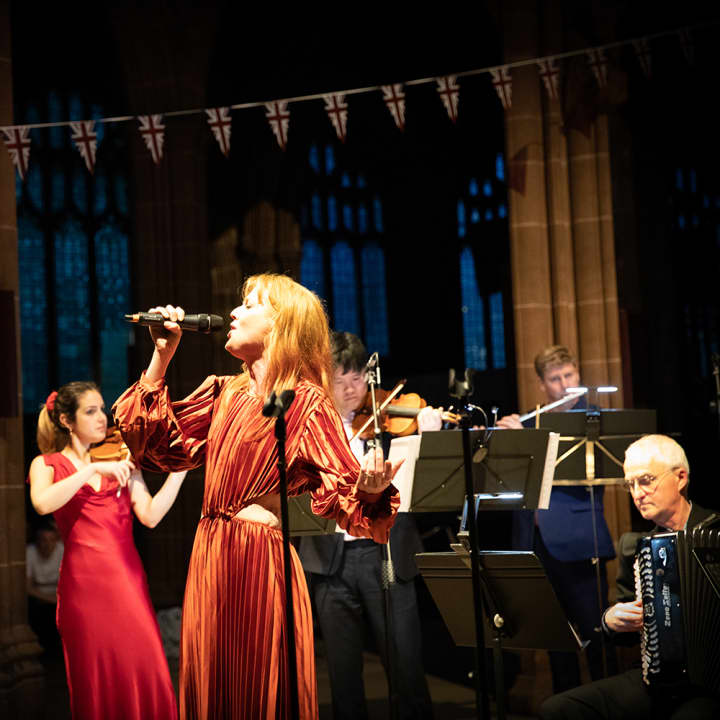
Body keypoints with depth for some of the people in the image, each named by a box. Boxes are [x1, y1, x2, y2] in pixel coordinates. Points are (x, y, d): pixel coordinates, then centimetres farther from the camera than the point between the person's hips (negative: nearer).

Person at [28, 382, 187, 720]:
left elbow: (150, 515, 2)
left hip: (127, 578, 2)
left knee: (144, 674, -7)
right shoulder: (47, 464, 8)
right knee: (95, 679, 0)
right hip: (83, 581, -2)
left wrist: (178, 471, -6)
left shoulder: (120, 461, 14)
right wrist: (93, 469, -17)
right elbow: (43, 503, -15)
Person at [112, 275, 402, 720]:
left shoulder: (305, 402, -6)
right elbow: (161, 442, 13)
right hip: (210, 554, 7)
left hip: (263, 561, -7)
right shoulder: (224, 394, 14)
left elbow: (339, 489, -11)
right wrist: (161, 357, 10)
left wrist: (369, 490, -34)